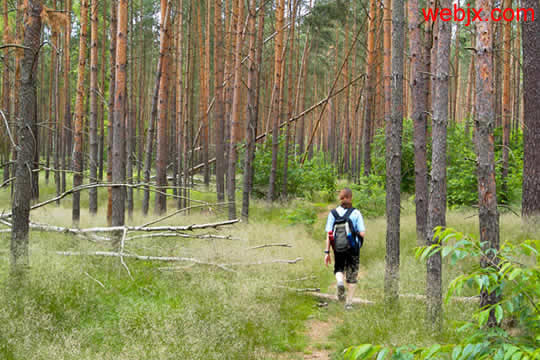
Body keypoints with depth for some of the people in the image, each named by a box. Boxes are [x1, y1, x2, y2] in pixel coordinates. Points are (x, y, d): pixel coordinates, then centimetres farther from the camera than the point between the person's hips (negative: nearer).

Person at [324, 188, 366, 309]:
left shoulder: (333, 213, -4)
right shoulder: (356, 213, -9)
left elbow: (329, 234, -7)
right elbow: (362, 233, -12)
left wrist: (327, 252, -4)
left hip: (338, 248, 1)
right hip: (353, 248, -1)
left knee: (338, 269, 24)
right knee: (352, 275, 13)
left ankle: (340, 282, -9)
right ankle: (349, 302, 12)